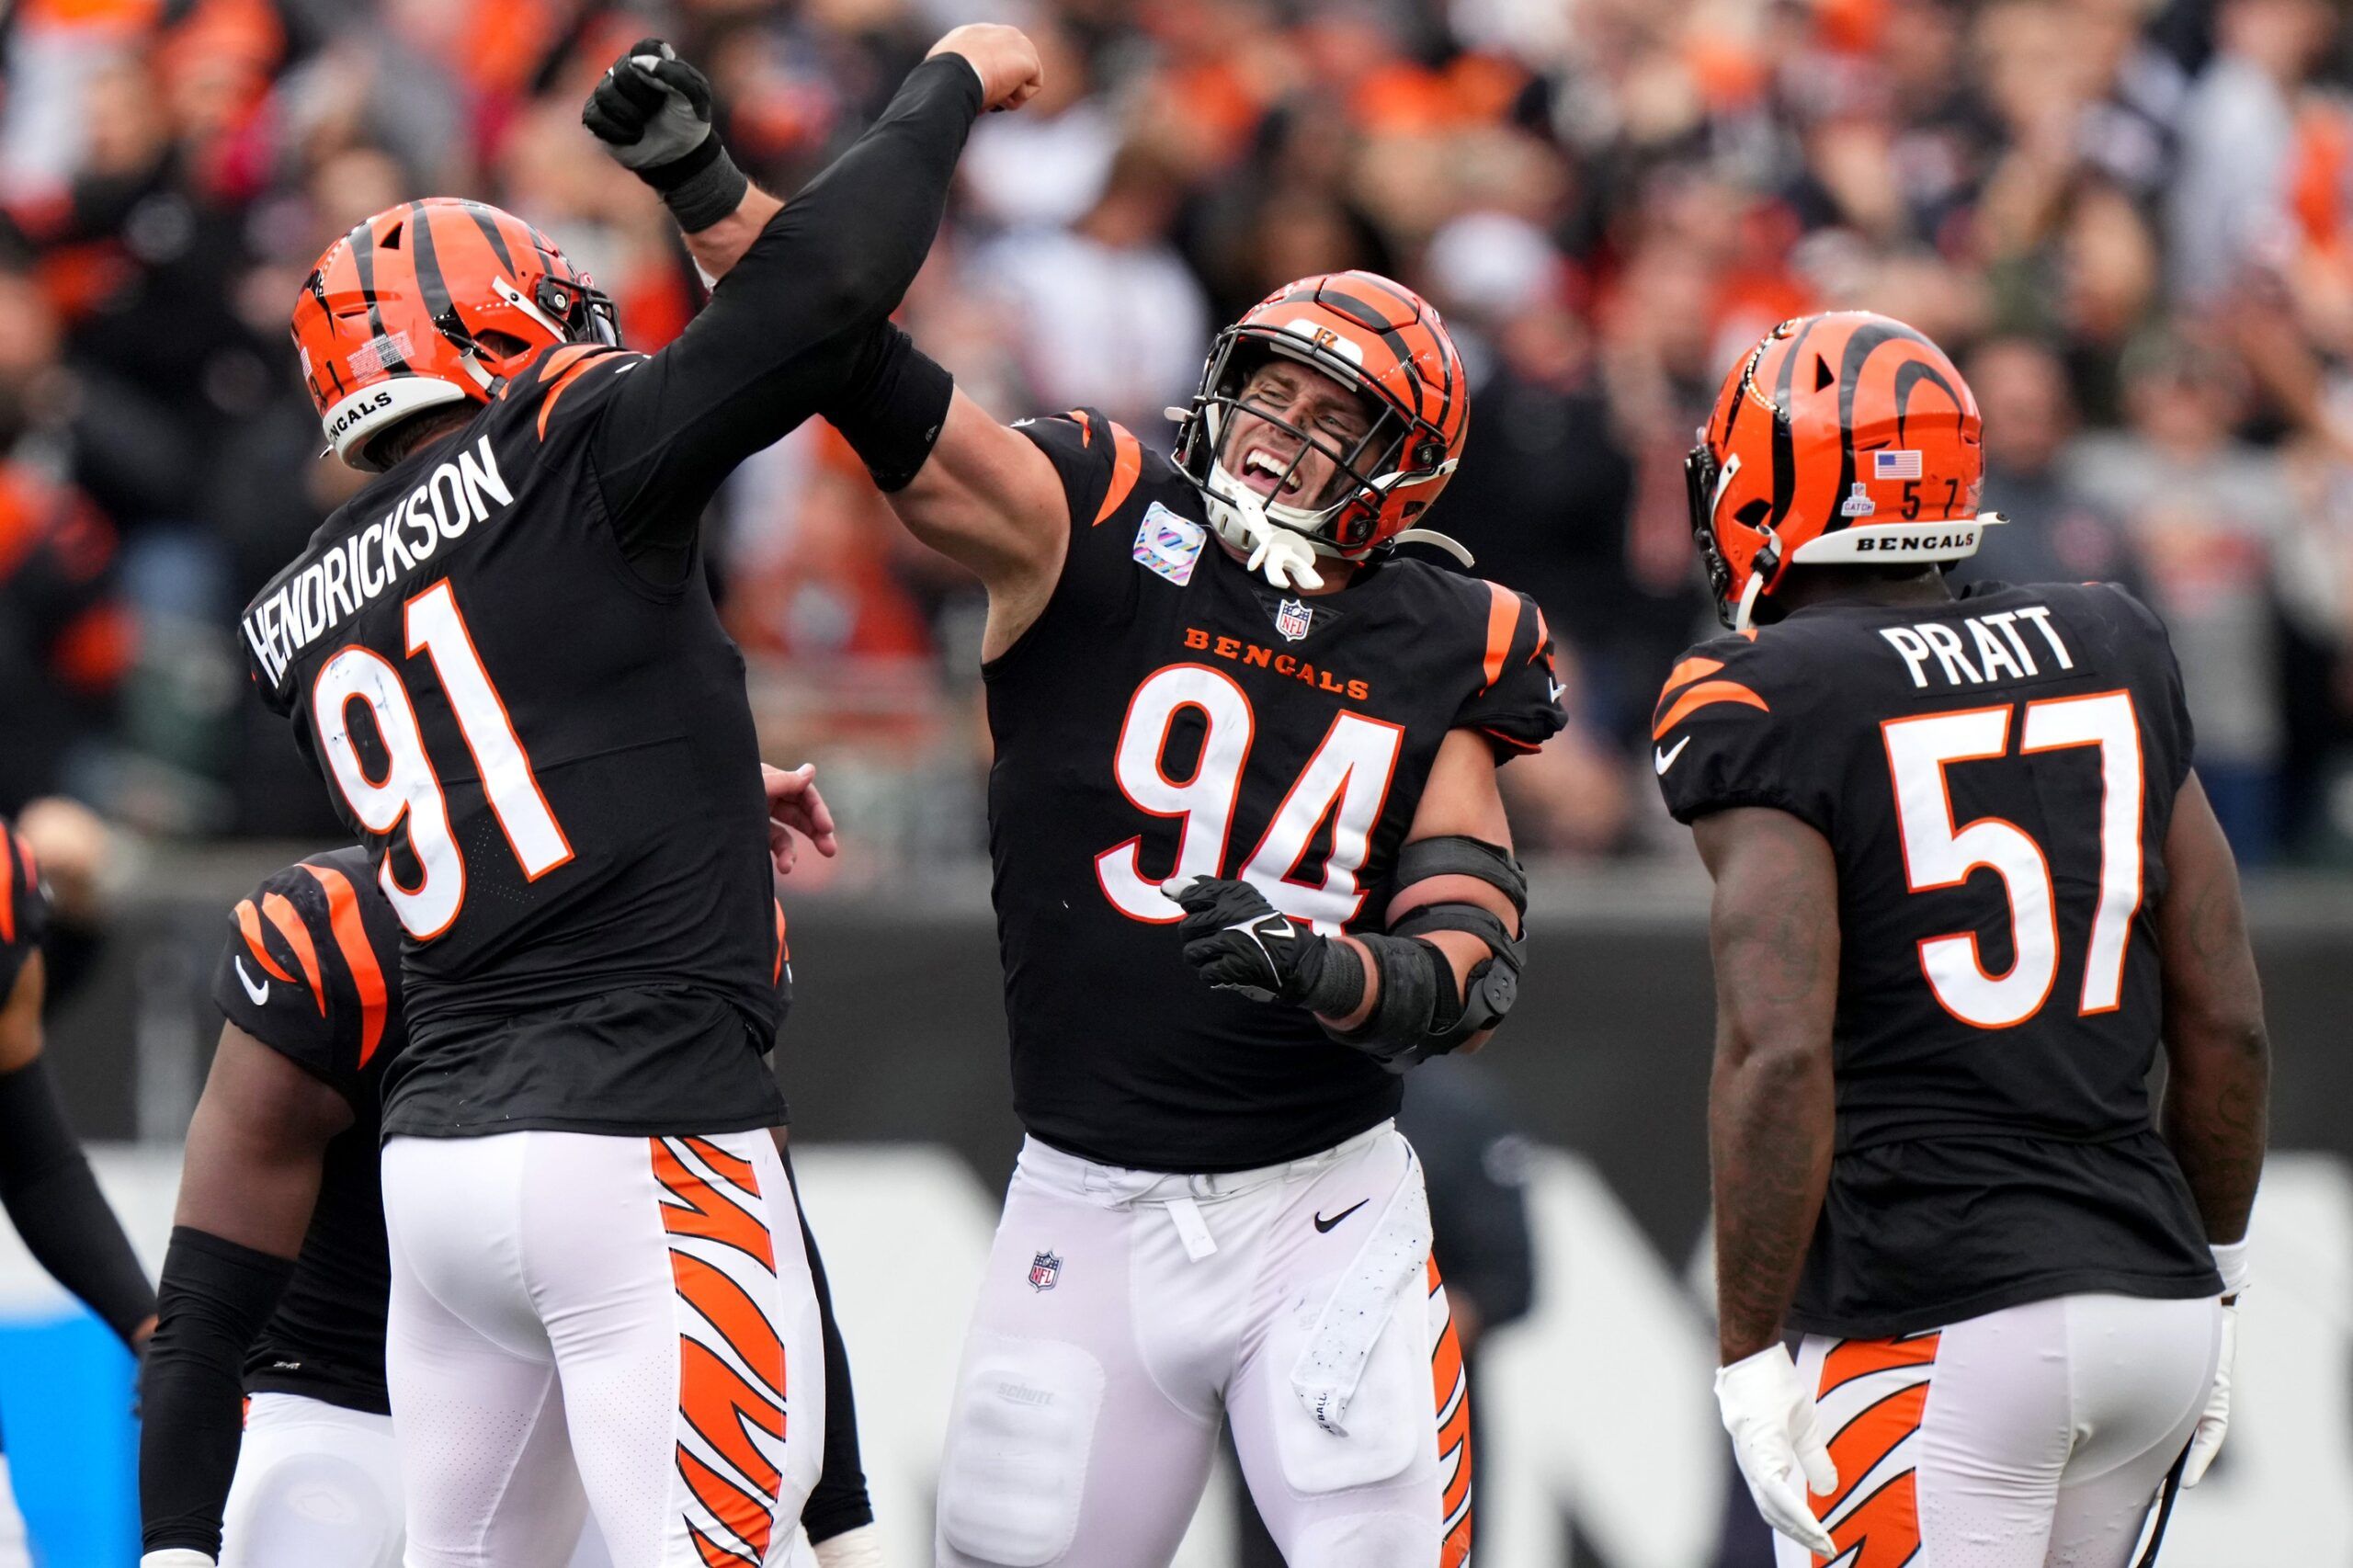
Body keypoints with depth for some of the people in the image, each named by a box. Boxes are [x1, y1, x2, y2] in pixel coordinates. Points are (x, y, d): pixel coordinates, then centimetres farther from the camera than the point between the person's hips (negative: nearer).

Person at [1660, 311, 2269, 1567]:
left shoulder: (1767, 706, -7)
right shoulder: (2111, 657, 11)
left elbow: (1780, 1053, -18)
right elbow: (2226, 1022, 12)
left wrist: (1748, 1363, -13)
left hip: (1937, 1334, -6)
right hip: (2153, 1297, 6)